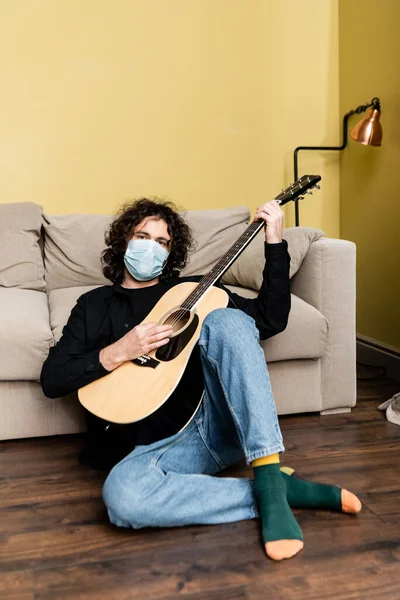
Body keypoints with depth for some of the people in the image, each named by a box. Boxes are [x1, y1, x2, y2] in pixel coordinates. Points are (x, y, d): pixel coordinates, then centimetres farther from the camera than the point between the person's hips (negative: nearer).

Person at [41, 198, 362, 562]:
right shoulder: (95, 305, 17)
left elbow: (271, 319, 9)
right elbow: (51, 380, 5)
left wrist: (275, 241, 2)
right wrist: (117, 353, -11)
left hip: (221, 422, 1)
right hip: (156, 445, -1)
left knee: (227, 320, -26)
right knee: (121, 494, -36)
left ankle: (269, 481, -33)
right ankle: (286, 489, -25)